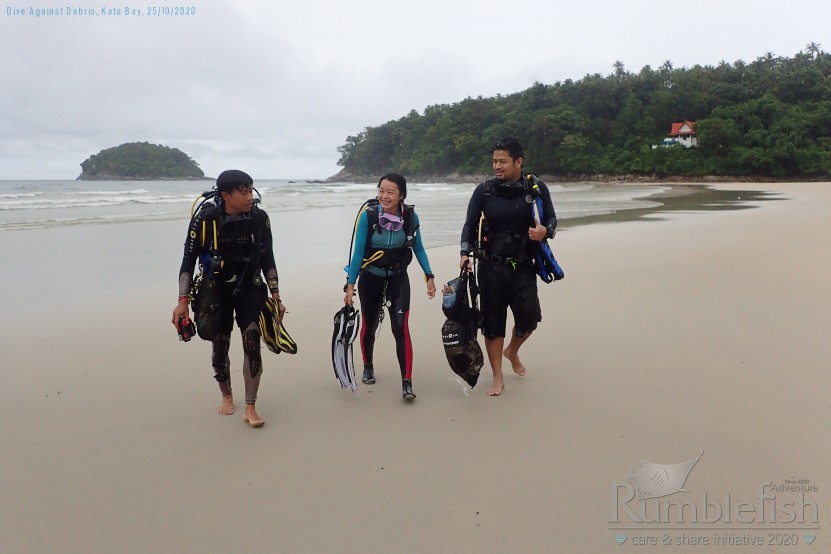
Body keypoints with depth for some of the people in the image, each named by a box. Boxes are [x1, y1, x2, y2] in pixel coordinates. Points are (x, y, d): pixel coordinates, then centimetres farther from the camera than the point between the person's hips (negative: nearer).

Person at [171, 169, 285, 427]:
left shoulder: (259, 218, -9)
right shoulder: (205, 219, -15)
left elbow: (268, 260, 1)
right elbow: (188, 261, -7)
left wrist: (276, 297, 2)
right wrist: (183, 301, -10)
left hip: (250, 290, 0)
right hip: (217, 292, 0)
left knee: (252, 344, -12)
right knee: (220, 348, 11)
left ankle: (250, 408, -1)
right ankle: (227, 396, 37)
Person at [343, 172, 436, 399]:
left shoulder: (410, 216, -12)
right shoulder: (368, 215, -19)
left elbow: (418, 248, 1)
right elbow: (358, 252, -14)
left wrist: (429, 276, -2)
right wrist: (350, 284, -15)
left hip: (398, 279, 0)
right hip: (370, 280, 0)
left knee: (401, 328, -12)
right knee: (369, 325, 16)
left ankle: (407, 383, -6)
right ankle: (368, 366, 43)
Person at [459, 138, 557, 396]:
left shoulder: (536, 188, -2)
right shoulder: (484, 190, -2)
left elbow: (551, 218, 6)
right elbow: (470, 225, 2)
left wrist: (545, 230, -17)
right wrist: (466, 253, -13)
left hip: (523, 266, 1)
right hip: (491, 266, 0)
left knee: (529, 318, -1)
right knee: (492, 321, 3)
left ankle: (512, 351, 34)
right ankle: (498, 378, 18)